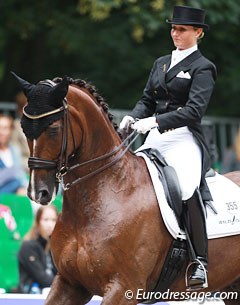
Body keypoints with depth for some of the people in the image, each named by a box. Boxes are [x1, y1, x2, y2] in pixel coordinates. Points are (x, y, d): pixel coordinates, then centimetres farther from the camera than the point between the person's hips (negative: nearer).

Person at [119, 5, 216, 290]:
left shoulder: (202, 68, -2)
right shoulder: (161, 63, 20)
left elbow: (194, 110, -14)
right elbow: (147, 100, 20)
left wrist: (154, 121, -24)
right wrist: (133, 117, -3)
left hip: (184, 140, -8)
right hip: (154, 140, 8)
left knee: (188, 189, -29)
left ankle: (200, 262, -28)